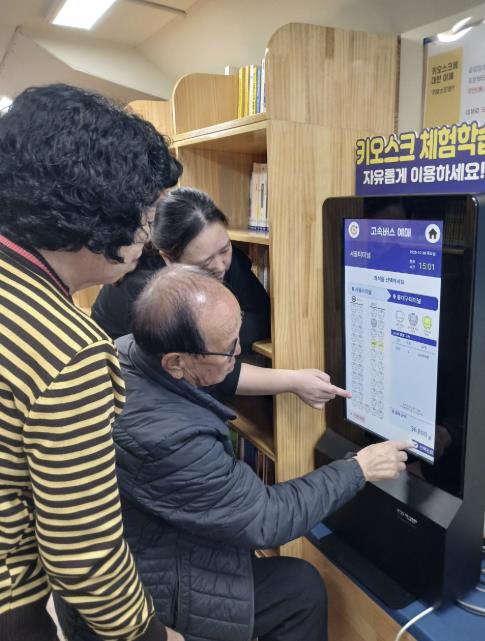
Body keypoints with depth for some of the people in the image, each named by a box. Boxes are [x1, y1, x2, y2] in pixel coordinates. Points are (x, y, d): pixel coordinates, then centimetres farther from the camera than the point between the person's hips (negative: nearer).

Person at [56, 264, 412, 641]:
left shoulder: (126, 349, -13)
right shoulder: (167, 438, -39)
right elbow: (266, 521, -24)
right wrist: (358, 470, -13)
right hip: (136, 598, -8)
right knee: (303, 589, 5)